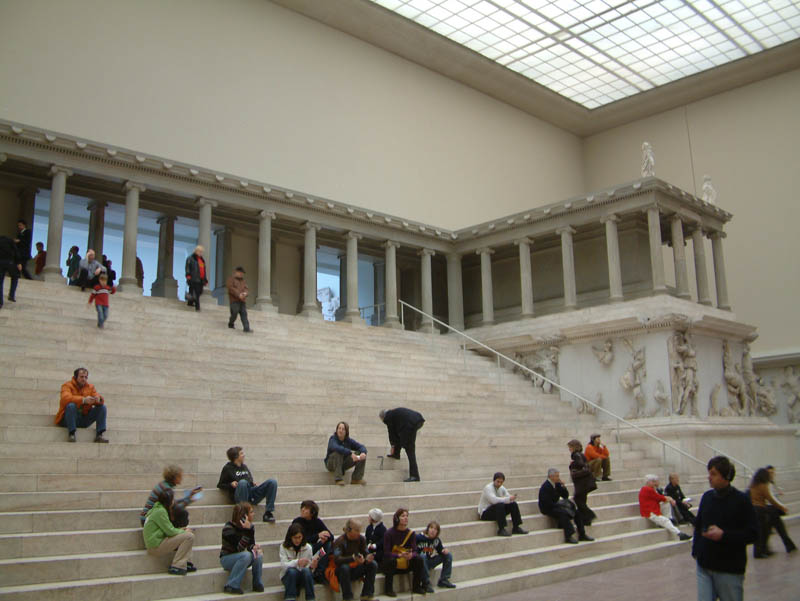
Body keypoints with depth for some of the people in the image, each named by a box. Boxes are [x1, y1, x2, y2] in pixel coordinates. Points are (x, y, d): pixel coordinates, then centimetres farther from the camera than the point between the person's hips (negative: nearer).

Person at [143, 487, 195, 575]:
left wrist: (179, 530, 8)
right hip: (156, 546, -10)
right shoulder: (160, 511, -16)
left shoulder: (156, 509, 14)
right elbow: (170, 531, -16)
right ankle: (176, 567, -14)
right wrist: (184, 531, -1)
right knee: (189, 536, -18)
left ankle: (186, 563, 2)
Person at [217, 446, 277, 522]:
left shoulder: (245, 467, 28)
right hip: (238, 496, -5)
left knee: (272, 482, -17)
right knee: (242, 482, -41)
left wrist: (253, 483, 13)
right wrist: (231, 484, -8)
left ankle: (268, 512, -22)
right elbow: (220, 485, 10)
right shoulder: (227, 468, 11)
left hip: (252, 492, 5)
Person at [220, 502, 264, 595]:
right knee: (246, 555, -34)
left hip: (240, 559, 6)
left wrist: (255, 547, -23)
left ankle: (257, 585, -9)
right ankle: (231, 586, -27)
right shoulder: (228, 528, -21)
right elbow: (239, 548, -29)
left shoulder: (250, 526, -1)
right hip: (226, 559, -6)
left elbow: (250, 545, 1)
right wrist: (247, 531, -36)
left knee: (258, 555, -21)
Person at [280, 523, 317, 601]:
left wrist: (312, 567, -25)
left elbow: (309, 568, 0)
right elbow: (283, 565, -16)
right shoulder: (284, 547, -4)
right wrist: (297, 562, -34)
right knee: (292, 571, -34)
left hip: (304, 576, 1)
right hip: (288, 576, -1)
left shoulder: (307, 547, 0)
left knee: (306, 570, -32)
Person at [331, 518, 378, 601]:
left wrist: (367, 558, -28)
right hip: (342, 572, -5)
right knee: (344, 567, -37)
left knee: (373, 564, -15)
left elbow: (365, 553, -2)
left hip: (355, 571, 5)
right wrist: (353, 558, -47)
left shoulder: (361, 539, -2)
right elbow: (337, 560, -32)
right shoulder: (339, 541, -19)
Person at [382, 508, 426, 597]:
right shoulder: (389, 533, -13)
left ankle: (416, 587, -5)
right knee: (391, 560, -35)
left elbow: (415, 551, -7)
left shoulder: (410, 533, -2)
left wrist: (411, 555, -32)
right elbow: (386, 553, -18)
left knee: (419, 559, -20)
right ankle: (388, 589, -22)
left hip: (406, 564, 4)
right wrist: (399, 555, -35)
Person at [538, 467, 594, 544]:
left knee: (576, 512, -3)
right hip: (548, 509, -9)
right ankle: (568, 537, -31)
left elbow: (566, 496, 8)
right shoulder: (545, 487, -18)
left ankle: (582, 534, 2)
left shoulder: (557, 484, 6)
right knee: (563, 513, -34)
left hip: (556, 505, 9)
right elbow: (547, 503, -24)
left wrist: (563, 486, -7)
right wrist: (558, 504, -18)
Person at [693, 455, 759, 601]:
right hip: (704, 567, 4)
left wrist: (723, 535, -21)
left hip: (730, 571, -4)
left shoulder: (741, 500, -9)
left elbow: (753, 534, -11)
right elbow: (698, 525, 17)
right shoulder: (706, 497, 6)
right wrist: (696, 550, 8)